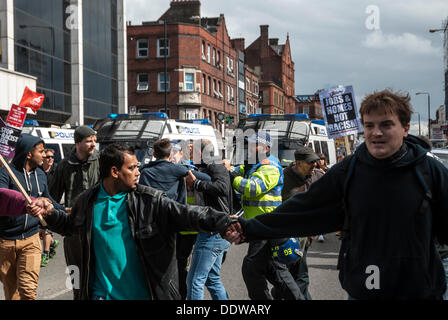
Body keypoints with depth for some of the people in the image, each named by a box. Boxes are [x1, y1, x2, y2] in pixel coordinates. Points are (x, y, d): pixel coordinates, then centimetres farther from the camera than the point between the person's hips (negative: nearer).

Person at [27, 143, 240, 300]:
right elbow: (69, 225, 21)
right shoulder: (87, 202, 2)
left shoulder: (150, 200, -6)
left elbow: (186, 214, -17)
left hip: (143, 293, -1)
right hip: (101, 293, 1)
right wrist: (50, 213, 1)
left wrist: (222, 223, -32)